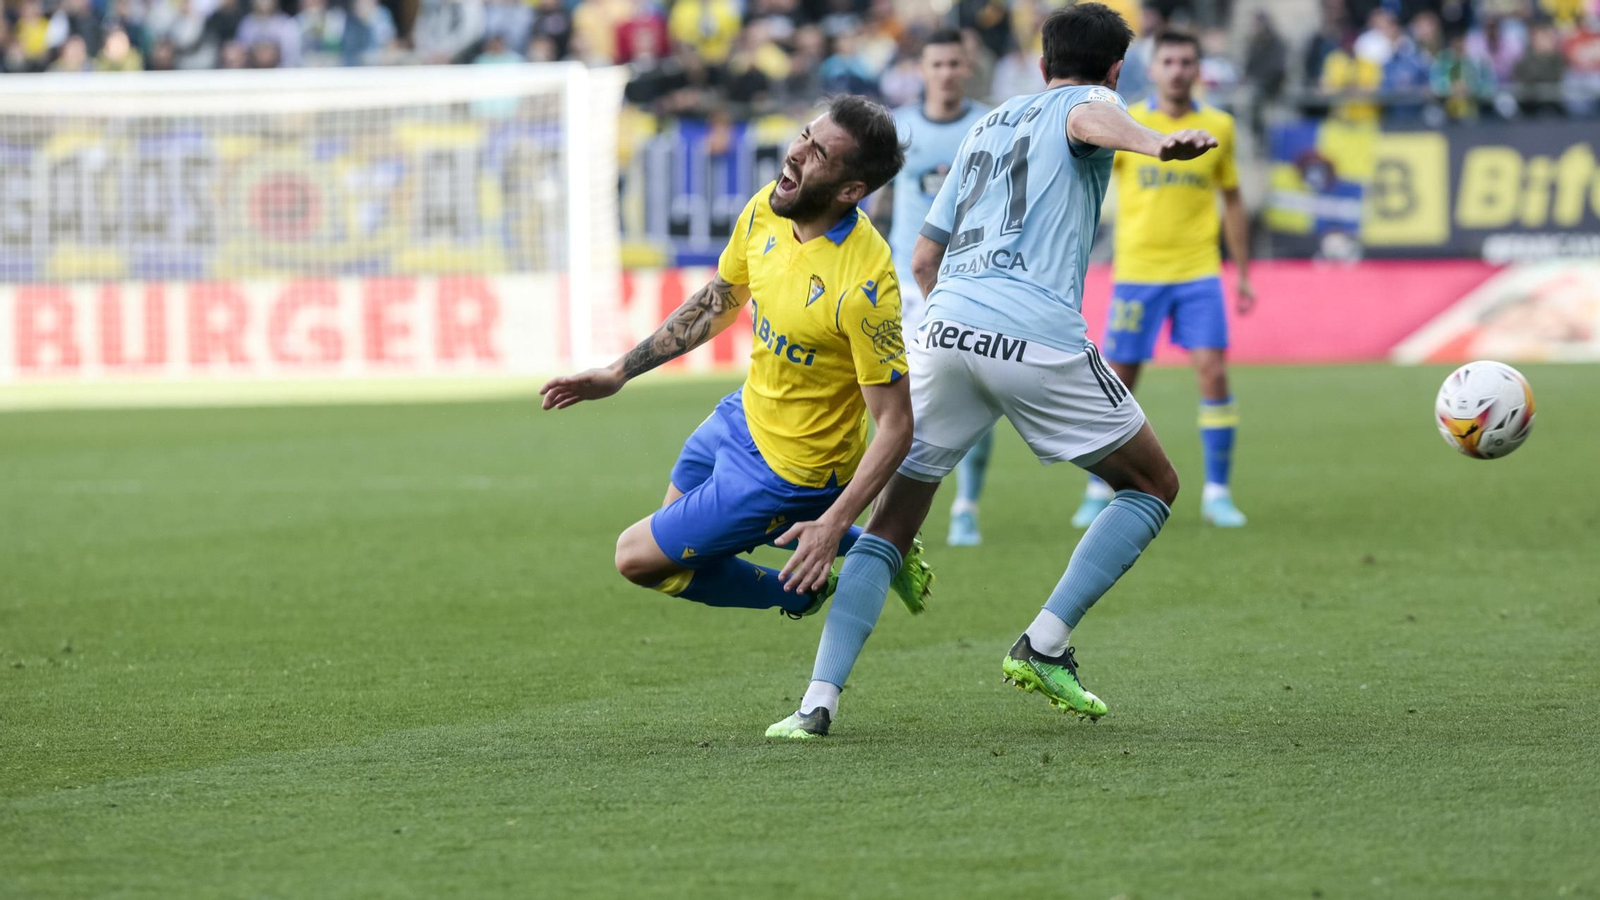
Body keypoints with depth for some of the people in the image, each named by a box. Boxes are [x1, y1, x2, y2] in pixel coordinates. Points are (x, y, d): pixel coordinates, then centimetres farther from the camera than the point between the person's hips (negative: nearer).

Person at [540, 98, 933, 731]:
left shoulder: (864, 283, -35)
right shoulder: (766, 211, -12)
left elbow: (895, 424, -29)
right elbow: (716, 303, 8)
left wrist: (833, 524, -36)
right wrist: (617, 374, 11)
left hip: (788, 469, -8)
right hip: (745, 413, 8)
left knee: (638, 558, 1)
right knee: (677, 514, 33)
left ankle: (805, 591, 14)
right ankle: (866, 550, 30)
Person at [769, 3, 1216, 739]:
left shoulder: (989, 125, 30)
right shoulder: (1090, 101, 12)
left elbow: (924, 258, 30)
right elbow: (1090, 119, -16)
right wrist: (1154, 144, -37)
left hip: (947, 323, 5)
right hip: (1040, 338, -5)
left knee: (891, 521, 11)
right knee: (1153, 486, 14)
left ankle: (818, 701, -6)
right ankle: (1044, 644, 1)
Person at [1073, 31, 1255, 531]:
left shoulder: (1218, 127, 5)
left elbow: (1232, 202, 14)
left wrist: (1243, 274, 14)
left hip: (1198, 271, 1)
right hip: (1136, 272, -1)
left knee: (1213, 372, -10)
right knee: (1118, 381, 2)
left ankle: (1217, 493, 1)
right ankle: (1100, 492, 18)